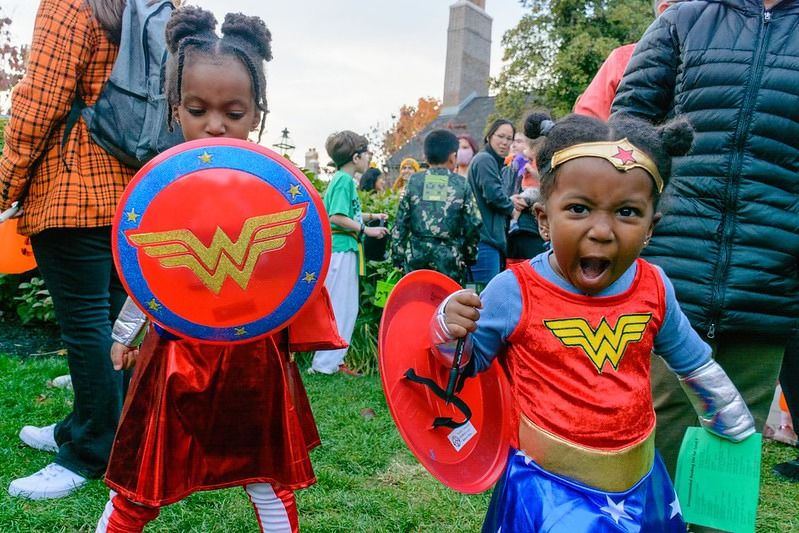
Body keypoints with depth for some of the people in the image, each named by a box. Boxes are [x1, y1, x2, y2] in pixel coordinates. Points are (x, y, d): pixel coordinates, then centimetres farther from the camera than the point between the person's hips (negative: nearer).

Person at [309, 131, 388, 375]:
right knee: (339, 309, -4)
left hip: (345, 250, 10)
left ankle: (334, 360, 22)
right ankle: (324, 364, 4)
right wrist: (366, 230, -15)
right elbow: (336, 217, -21)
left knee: (349, 308, 14)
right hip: (341, 250, -10)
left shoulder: (343, 179, 17)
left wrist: (371, 216, 21)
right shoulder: (344, 180, -12)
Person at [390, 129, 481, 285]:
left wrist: (397, 255, 10)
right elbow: (473, 224, 2)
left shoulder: (413, 181, 3)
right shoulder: (462, 184, 1)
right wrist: (470, 255, 15)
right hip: (450, 259, -1)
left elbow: (400, 222, 2)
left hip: (417, 256, 1)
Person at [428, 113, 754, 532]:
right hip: (548, 487, -3)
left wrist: (731, 420, 27)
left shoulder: (653, 289, -7)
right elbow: (469, 365, -4)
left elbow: (695, 364, 13)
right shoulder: (513, 292, -18)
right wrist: (450, 333, -25)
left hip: (640, 481, 4)